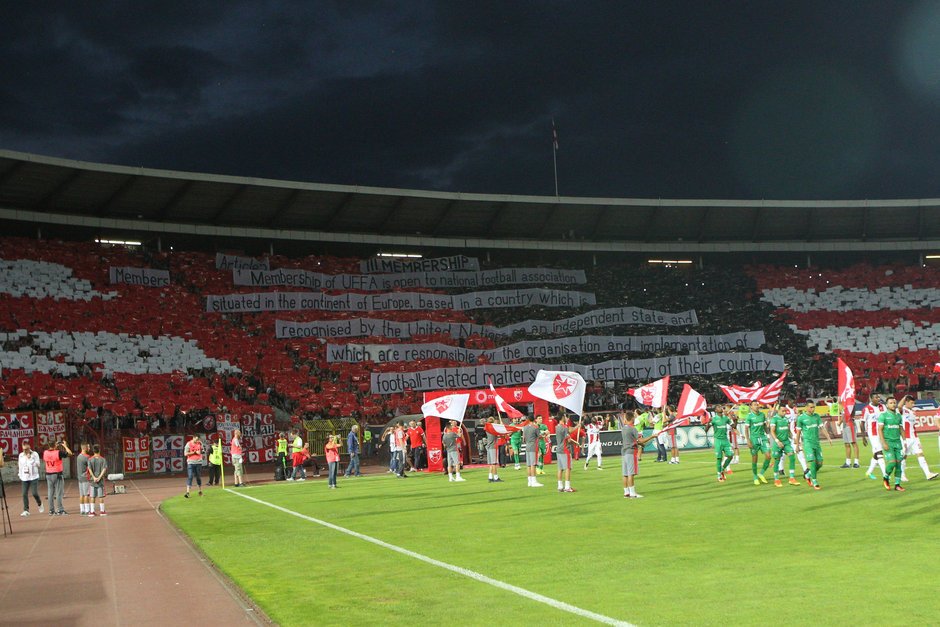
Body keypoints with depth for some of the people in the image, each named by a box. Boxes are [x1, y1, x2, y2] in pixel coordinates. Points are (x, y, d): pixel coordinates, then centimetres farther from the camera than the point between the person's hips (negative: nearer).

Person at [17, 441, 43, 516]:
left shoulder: (35, 454, -4)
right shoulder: (21, 455, 7)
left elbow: (37, 465, -9)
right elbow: (19, 465, 15)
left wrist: (30, 458, -16)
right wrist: (20, 475, 11)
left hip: (33, 477, -3)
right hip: (24, 478, 3)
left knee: (34, 493, -8)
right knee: (24, 494, -3)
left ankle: (40, 504, 22)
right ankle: (26, 510, 2)